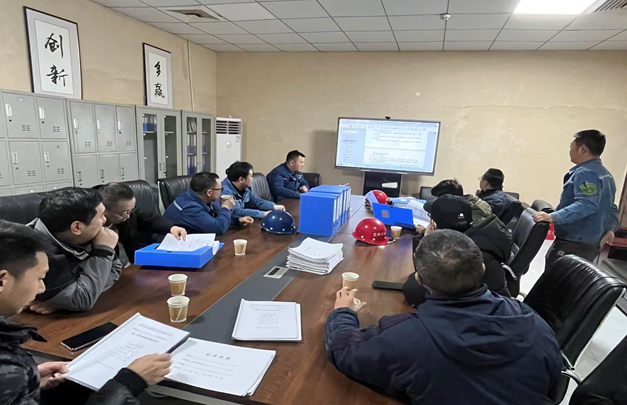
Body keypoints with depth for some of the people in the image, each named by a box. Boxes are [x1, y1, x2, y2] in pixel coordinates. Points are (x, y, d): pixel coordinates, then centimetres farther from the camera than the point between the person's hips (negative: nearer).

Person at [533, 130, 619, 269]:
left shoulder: (586, 173, -18)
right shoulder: (605, 174, 17)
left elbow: (586, 205, -32)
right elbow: (611, 208, 22)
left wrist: (554, 217, -40)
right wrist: (609, 229, 16)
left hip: (573, 244, -11)